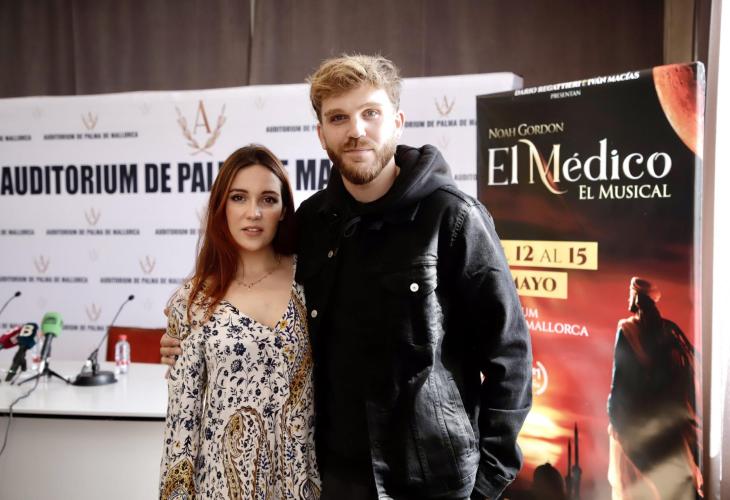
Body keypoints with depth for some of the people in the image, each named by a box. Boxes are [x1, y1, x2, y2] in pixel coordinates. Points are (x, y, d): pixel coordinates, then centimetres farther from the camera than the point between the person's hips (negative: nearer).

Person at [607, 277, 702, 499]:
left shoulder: (627, 330, -11)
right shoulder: (669, 330, 0)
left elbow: (620, 374, -14)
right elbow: (687, 370, 1)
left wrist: (612, 412, -7)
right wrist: (684, 413, 9)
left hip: (634, 413, -4)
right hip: (666, 413, 4)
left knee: (634, 479, 7)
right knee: (668, 473, 14)